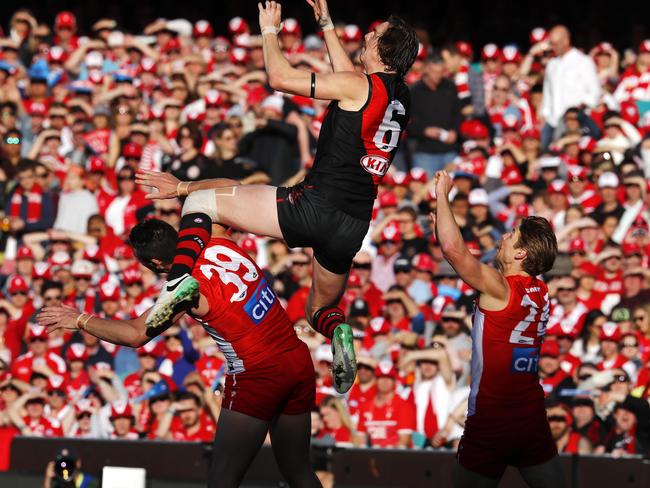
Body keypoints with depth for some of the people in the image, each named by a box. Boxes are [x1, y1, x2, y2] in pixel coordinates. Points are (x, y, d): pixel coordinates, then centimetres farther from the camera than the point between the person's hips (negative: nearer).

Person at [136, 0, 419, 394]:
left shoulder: (360, 85, -9)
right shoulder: (401, 97, 13)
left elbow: (280, 77, -9)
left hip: (316, 205, -7)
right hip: (354, 226, 7)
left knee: (201, 200, 2)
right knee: (321, 308, 28)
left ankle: (180, 280, -23)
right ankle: (338, 332, -9)